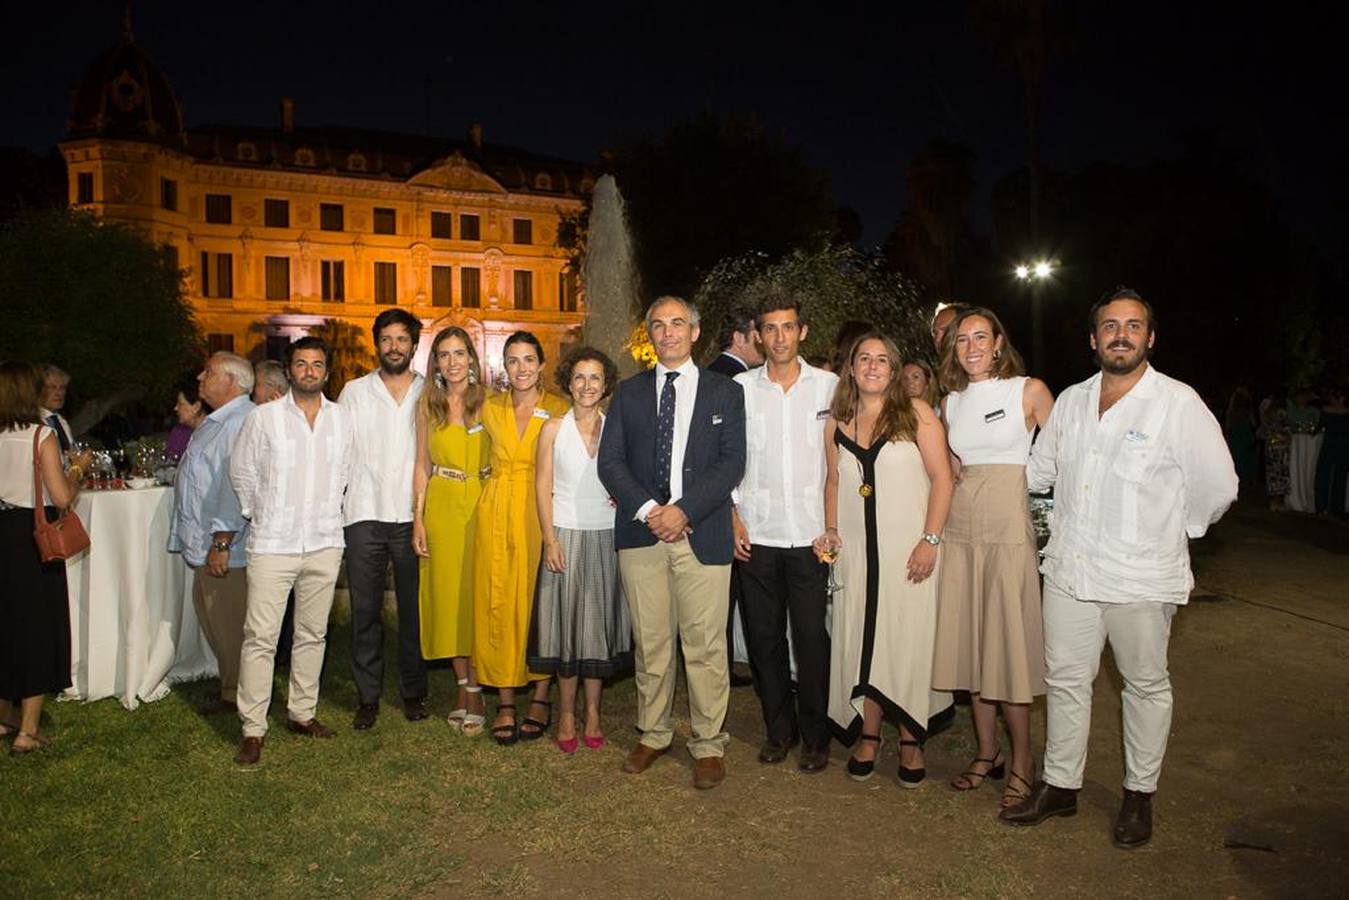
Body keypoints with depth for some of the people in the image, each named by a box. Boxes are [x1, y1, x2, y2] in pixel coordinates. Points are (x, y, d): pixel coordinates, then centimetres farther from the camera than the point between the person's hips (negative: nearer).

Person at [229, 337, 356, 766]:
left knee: (312, 634, 12)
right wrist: (261, 516, 10)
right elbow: (241, 472, 6)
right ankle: (253, 728, 6)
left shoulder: (341, 418, 6)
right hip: (272, 543, -3)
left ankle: (302, 712, 26)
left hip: (324, 544, 3)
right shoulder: (263, 417, -2)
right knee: (260, 637, -3)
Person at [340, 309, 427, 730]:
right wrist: (335, 505, -2)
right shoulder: (354, 392, 9)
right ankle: (368, 697, 14)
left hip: (413, 515, 0)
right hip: (365, 514, 0)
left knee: (414, 609, 5)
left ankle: (413, 692, 18)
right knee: (365, 611, 3)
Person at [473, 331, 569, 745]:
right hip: (497, 514, 2)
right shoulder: (490, 409, 8)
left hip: (541, 514, -2)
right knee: (497, 602, 1)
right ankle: (505, 703, 10)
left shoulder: (560, 409, 0)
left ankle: (540, 699, 15)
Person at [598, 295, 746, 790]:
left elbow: (732, 462, -2)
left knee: (704, 644, 1)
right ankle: (653, 735, 25)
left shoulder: (725, 392, 7)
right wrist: (647, 509, -10)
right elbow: (610, 460, 5)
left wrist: (683, 510, -13)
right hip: (641, 534, 2)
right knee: (650, 642, 10)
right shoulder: (628, 392, 12)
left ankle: (709, 744, 15)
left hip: (702, 535, -2)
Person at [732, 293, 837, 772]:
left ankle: (815, 737, 18)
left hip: (811, 534, -1)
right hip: (756, 535, 1)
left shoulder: (829, 385, 4)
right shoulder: (741, 387, 5)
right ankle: (779, 731, 24)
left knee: (811, 637, 1)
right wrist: (733, 518, -2)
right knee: (764, 637, 8)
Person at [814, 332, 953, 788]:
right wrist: (831, 532, 5)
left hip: (908, 550, -3)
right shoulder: (836, 424, 9)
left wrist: (930, 540, -12)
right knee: (861, 641, 6)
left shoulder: (916, 413, -2)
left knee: (907, 640, 1)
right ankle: (869, 736, 19)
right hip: (856, 550, 3)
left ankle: (911, 741, 15)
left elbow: (942, 478, -5)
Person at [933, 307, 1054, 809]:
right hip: (959, 530, 5)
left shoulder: (1029, 391, -2)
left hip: (1008, 531, -5)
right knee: (969, 644, 8)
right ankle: (987, 753, 21)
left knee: (1010, 646, -3)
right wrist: (950, 471, 8)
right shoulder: (950, 402, 13)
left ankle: (1021, 762, 12)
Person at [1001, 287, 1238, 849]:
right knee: (1065, 679, 12)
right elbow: (1038, 471, 19)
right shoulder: (1070, 401, 7)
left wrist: (1172, 531, 2)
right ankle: (1059, 785, 27)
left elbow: (1217, 486, -5)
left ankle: (1139, 795, 30)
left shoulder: (1178, 403, -9)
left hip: (1141, 577, -4)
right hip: (1069, 570, 4)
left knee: (1146, 685, 13)